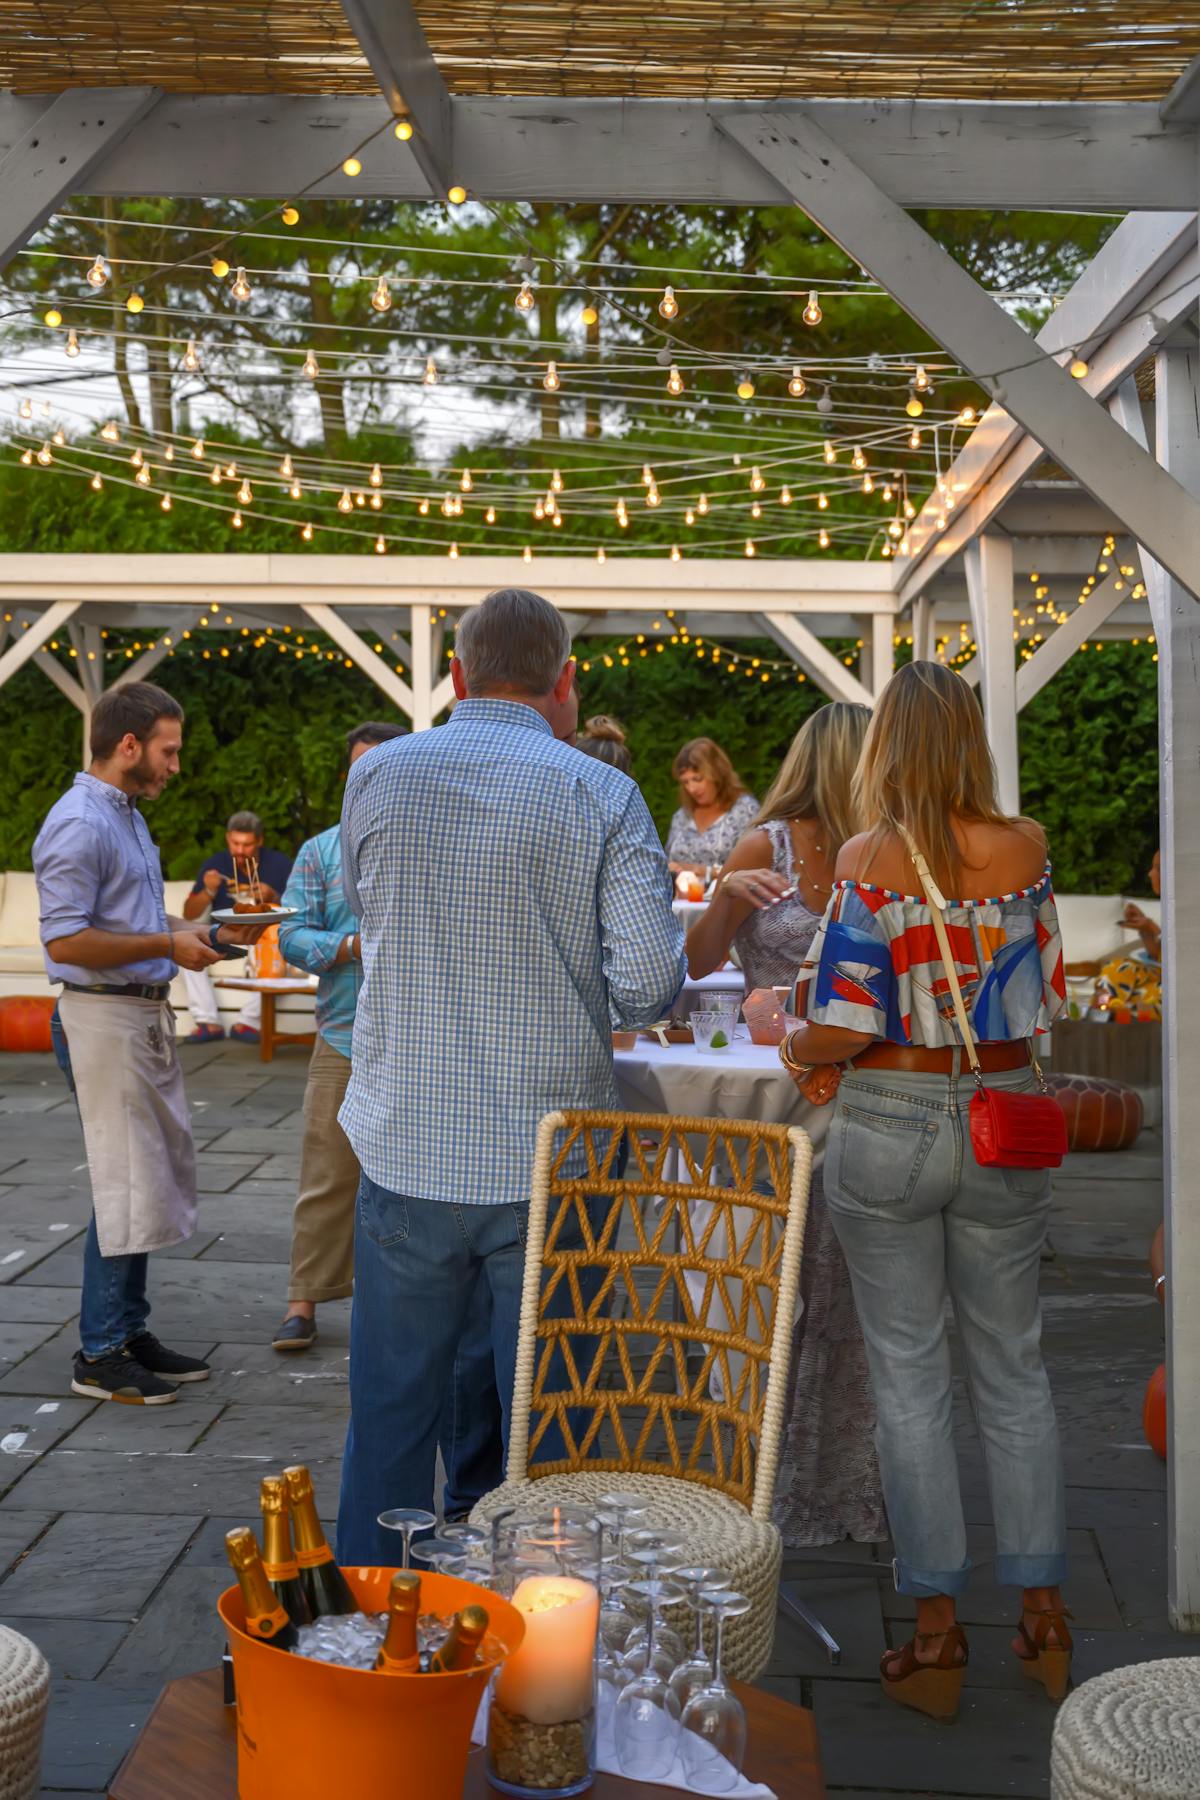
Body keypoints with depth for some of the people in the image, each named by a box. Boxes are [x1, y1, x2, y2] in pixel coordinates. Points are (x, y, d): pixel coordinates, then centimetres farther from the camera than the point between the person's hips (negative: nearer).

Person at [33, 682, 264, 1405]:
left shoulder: (129, 817, 16)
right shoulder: (79, 824, -16)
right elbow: (65, 940, -23)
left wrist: (210, 934, 9)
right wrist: (168, 946, -18)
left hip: (148, 1014, 10)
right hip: (106, 1016, -10)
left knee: (163, 1176, 13)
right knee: (127, 1184, -6)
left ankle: (131, 1331, 23)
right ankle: (100, 1355, 4)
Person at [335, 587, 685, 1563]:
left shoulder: (377, 776, -1)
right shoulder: (602, 795, -8)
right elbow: (649, 980, -12)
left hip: (407, 1152, 2)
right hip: (550, 1160, -2)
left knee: (391, 1415, 15)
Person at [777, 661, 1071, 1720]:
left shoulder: (870, 860, -13)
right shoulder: (1024, 850, -3)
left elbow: (846, 1024, -15)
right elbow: (1047, 1001, 4)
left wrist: (797, 1053, 5)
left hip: (889, 1127, -3)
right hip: (1005, 1126, 3)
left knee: (909, 1378, 7)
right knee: (1014, 1370, 15)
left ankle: (938, 1635, 13)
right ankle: (1043, 1614, 21)